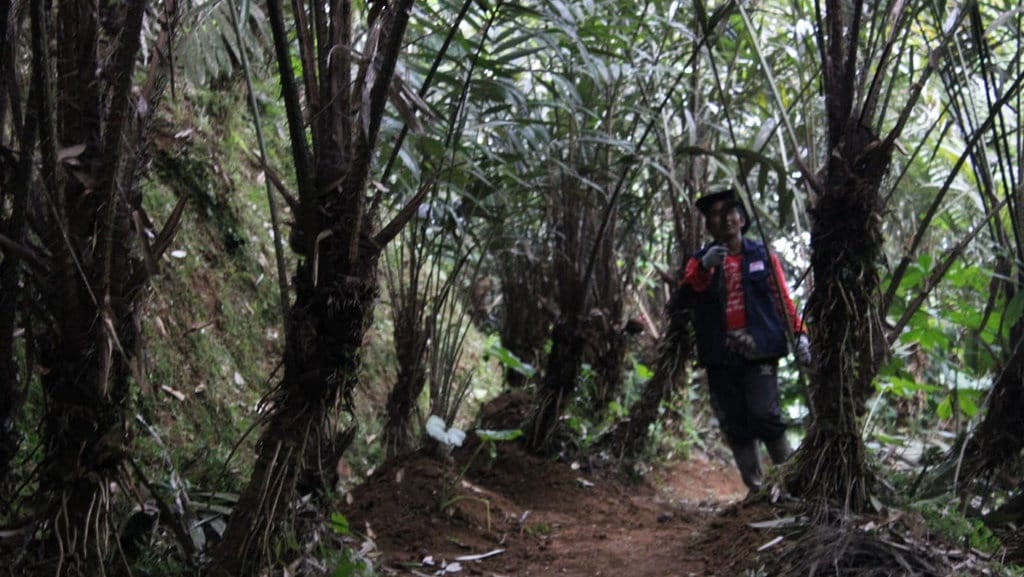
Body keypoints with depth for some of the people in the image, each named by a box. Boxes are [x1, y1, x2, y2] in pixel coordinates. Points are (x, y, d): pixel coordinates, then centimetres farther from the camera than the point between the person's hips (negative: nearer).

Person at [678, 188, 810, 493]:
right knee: (735, 426, 3)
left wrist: (799, 334, 1)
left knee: (764, 416, -15)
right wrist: (705, 267, -29)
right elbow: (688, 293, -10)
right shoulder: (700, 261, 10)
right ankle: (755, 488, 11)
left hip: (760, 351, -2)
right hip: (720, 356, 2)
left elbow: (783, 299, 13)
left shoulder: (763, 256, 11)